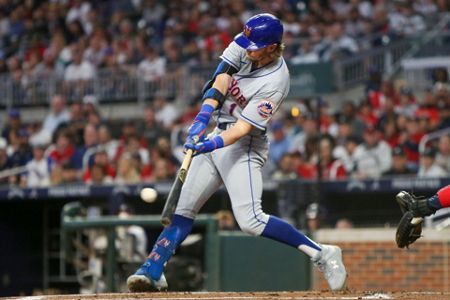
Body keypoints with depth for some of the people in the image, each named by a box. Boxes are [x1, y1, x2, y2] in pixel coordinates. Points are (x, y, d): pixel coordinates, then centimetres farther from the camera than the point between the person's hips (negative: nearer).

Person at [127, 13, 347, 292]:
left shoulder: (275, 82, -23)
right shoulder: (244, 46, -4)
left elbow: (245, 127, -26)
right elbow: (223, 76, -11)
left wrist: (213, 144, -37)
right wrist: (205, 114, -24)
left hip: (244, 147, -8)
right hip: (217, 137, 8)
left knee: (250, 220, -21)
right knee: (183, 207, 6)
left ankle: (321, 253, -15)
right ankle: (153, 271, 9)